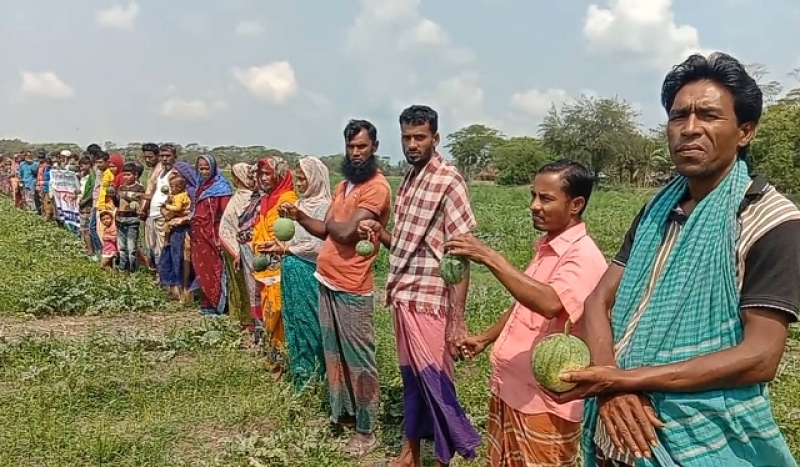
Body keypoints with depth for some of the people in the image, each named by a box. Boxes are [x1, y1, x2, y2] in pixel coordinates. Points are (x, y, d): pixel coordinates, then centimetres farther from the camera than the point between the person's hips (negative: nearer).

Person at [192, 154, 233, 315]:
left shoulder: (221, 187, -8)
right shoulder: (200, 187, 15)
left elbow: (226, 214, -15)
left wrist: (221, 236, -20)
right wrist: (193, 229, 15)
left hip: (212, 234, -8)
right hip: (199, 234, 8)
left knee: (213, 269, -3)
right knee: (202, 269, 10)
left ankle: (216, 303, 3)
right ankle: (207, 302, 19)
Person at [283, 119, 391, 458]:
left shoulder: (377, 187, -15)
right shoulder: (343, 185, 14)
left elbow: (345, 232, -23)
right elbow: (327, 232, 14)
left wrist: (331, 222, -2)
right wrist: (300, 217, -3)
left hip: (352, 288, -9)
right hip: (326, 281, 9)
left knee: (359, 360, 1)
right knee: (334, 353, 18)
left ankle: (366, 431, 12)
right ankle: (342, 412, 34)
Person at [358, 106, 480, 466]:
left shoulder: (448, 181, -13)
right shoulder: (408, 179, 11)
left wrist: (457, 319, -20)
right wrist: (379, 233, -1)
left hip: (429, 300, -7)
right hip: (403, 296, 8)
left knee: (435, 382, 1)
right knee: (411, 377, 17)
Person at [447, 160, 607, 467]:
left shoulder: (584, 256, -20)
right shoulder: (545, 247, 8)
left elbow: (550, 304, -38)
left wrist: (489, 258, -37)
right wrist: (486, 338, 14)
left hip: (544, 402, -8)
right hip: (510, 388, 8)